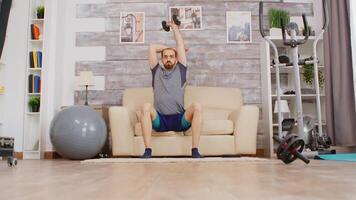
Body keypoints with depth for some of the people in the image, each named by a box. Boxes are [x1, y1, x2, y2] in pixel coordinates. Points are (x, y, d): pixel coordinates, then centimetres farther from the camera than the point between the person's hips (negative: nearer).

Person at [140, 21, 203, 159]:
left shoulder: (180, 71, 18)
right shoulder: (156, 71, 20)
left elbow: (181, 45, 18)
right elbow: (152, 48, 20)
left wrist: (174, 27, 30)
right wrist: (169, 48, 31)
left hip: (180, 119, 0)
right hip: (159, 120, 0)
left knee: (197, 107, -28)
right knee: (146, 106, -30)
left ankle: (195, 150, -27)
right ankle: (148, 150, -29)